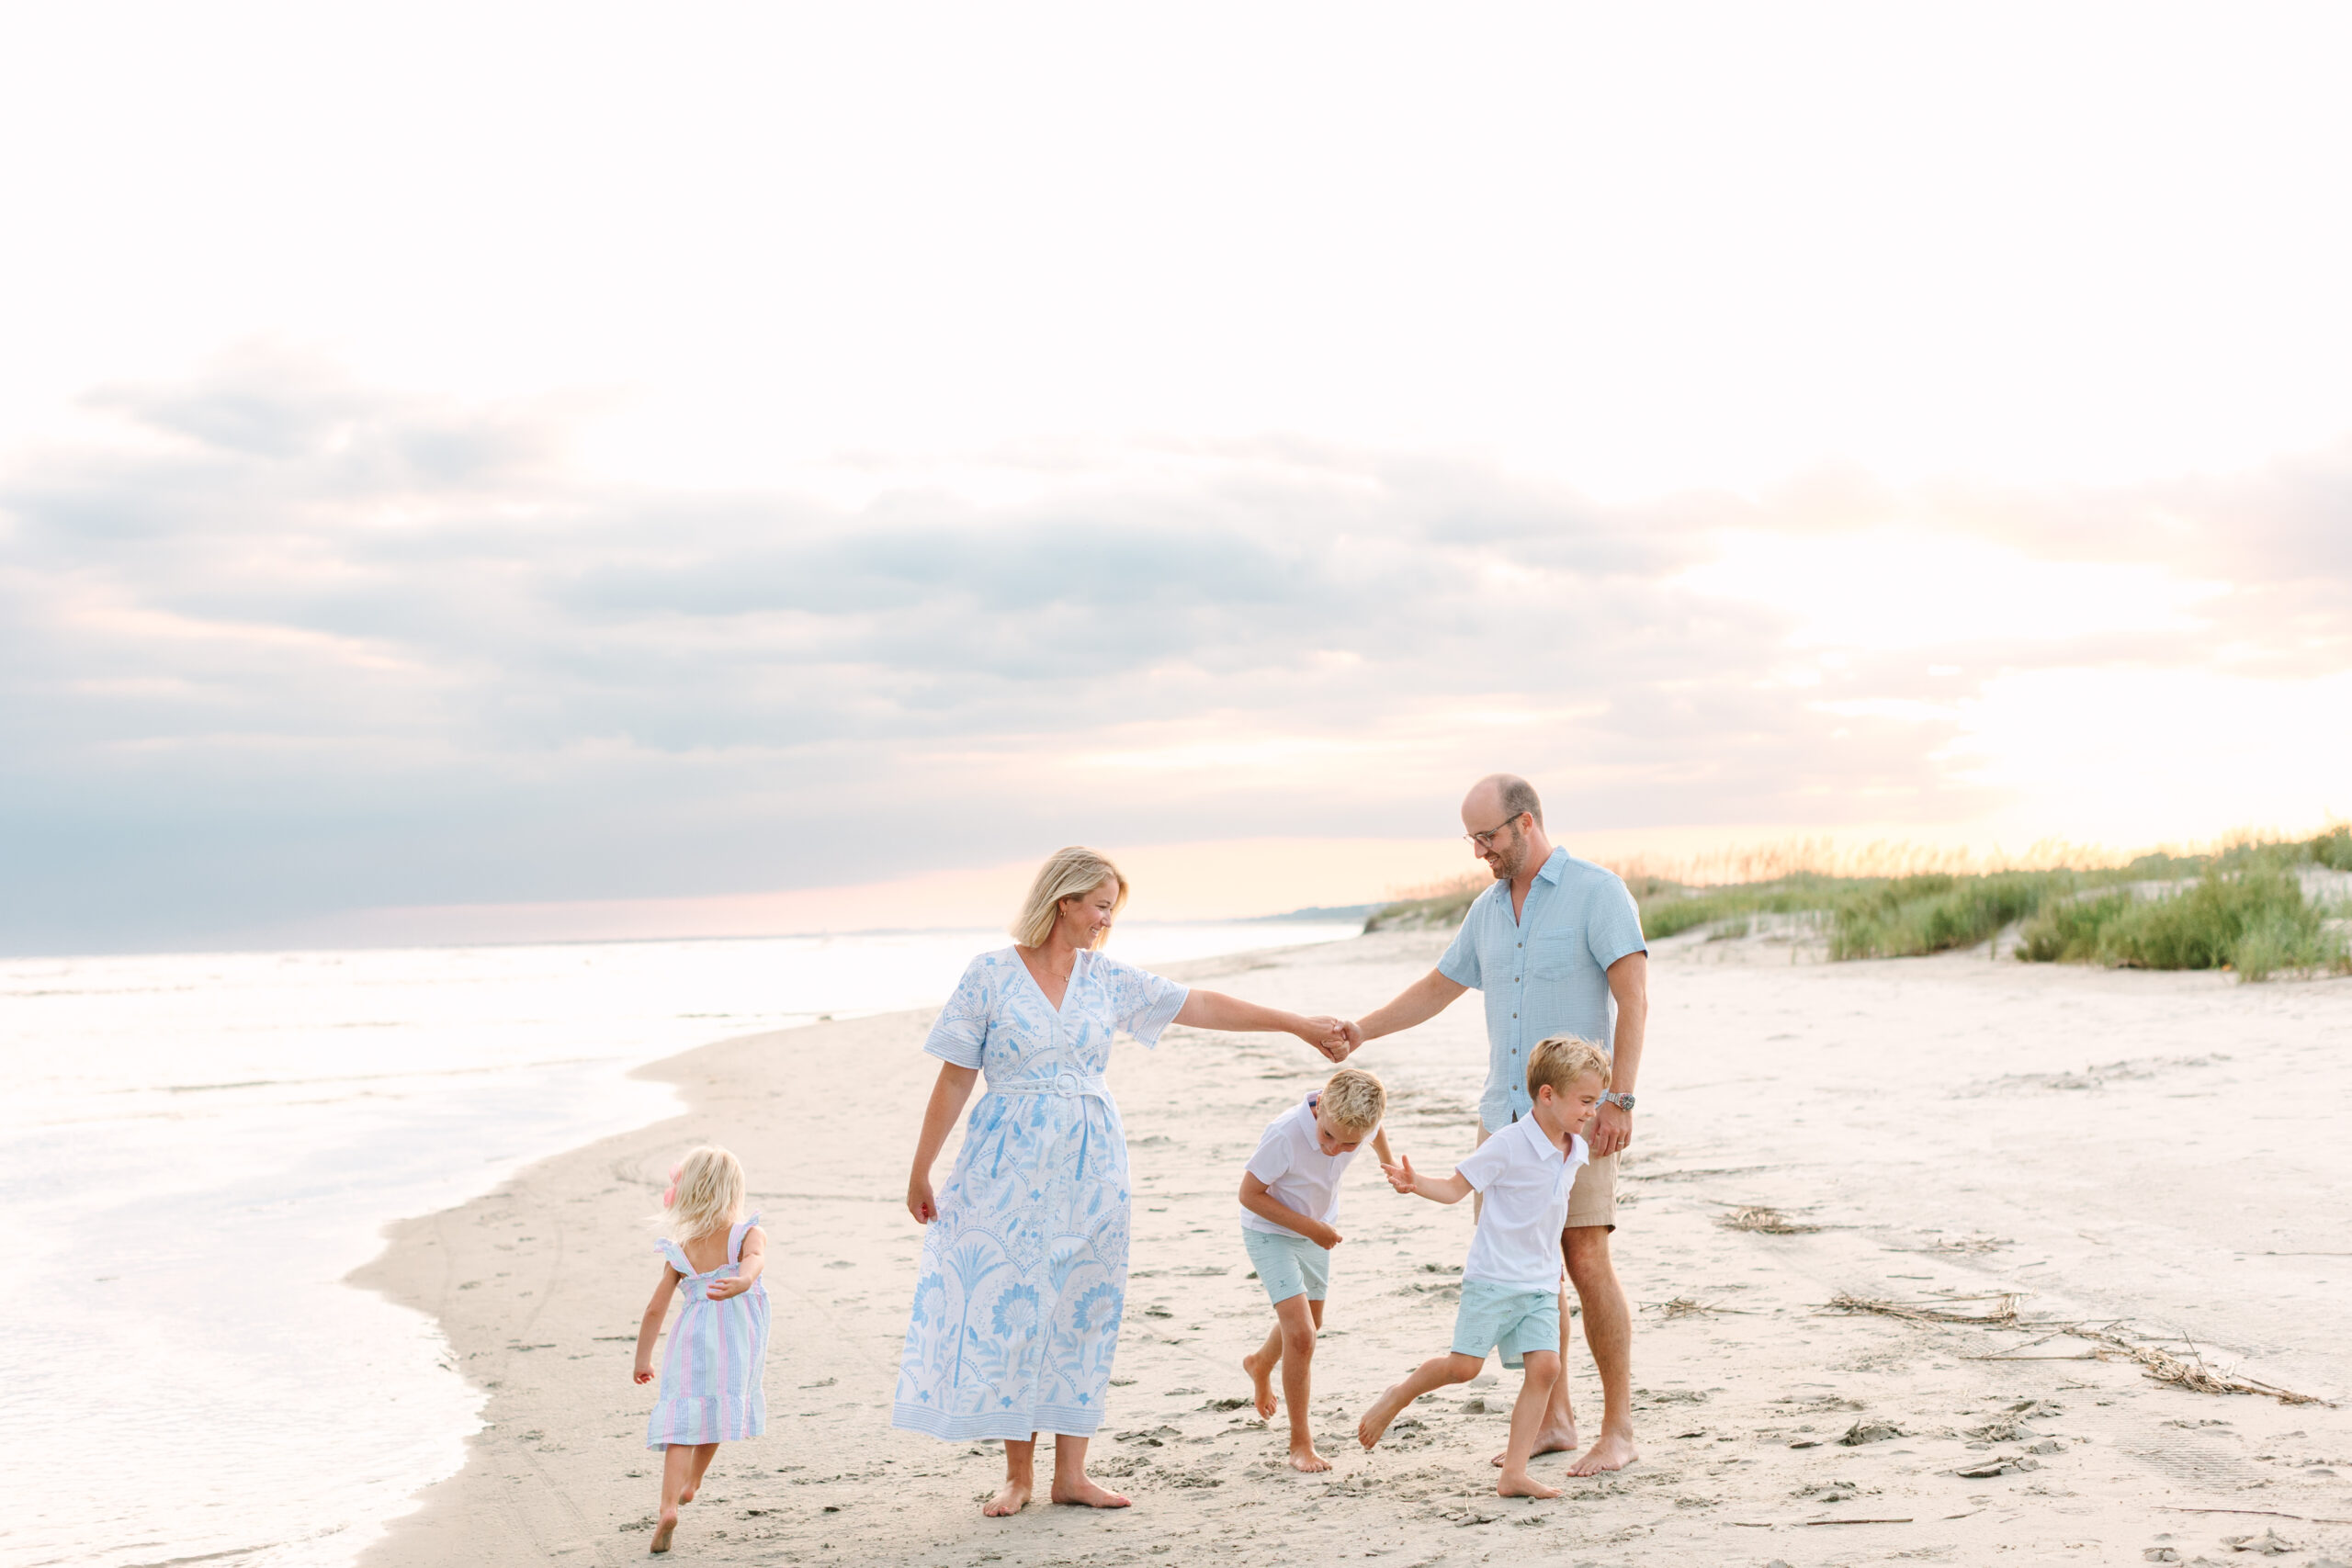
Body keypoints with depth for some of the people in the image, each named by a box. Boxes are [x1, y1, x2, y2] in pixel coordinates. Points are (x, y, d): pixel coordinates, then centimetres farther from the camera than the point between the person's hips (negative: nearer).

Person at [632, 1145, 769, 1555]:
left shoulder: (680, 1251, 9)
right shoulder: (750, 1234, 4)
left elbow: (655, 1309, 10)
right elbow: (754, 1260, -21)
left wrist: (642, 1359, 22)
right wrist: (740, 1283, -42)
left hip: (692, 1338, 0)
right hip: (738, 1337, 0)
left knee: (683, 1419, -4)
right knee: (717, 1408, 23)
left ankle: (669, 1506, -23)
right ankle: (691, 1483, 39)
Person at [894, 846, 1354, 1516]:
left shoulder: (1108, 978, 6)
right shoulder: (991, 975, -5)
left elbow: (1201, 1007, 8)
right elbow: (954, 1079, -3)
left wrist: (1299, 1025, 7)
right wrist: (920, 1172, -1)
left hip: (1089, 1164, 4)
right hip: (1011, 1164, -4)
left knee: (1082, 1310, 3)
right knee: (1009, 1306, -3)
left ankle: (1071, 1473, 10)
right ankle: (1018, 1474, 9)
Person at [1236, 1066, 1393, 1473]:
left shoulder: (1359, 1122, -23)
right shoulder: (1285, 1134, -38)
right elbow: (1250, 1194, -26)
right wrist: (1310, 1227, -25)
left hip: (1316, 1232, 6)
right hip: (1270, 1232, -6)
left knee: (1309, 1323, 26)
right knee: (1300, 1334, -17)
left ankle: (1260, 1364, 59)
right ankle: (1300, 1443, -5)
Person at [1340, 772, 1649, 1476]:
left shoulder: (1597, 892, -7)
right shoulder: (1488, 908, 13)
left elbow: (1633, 998, -14)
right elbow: (1438, 988, 24)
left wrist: (1621, 1099, -21)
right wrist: (1360, 1030, 13)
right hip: (1505, 1114, 7)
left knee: (1586, 1263, -10)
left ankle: (1618, 1430, -2)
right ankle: (1555, 1418, 16)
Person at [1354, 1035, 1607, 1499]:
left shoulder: (1575, 1152, 7)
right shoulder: (1509, 1145, -14)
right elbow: (1456, 1187, -10)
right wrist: (1415, 1183, -28)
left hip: (1540, 1286, 6)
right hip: (1493, 1278, -6)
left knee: (1545, 1367, -8)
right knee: (1463, 1365, -9)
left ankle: (1514, 1473, -4)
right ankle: (1396, 1398, 20)